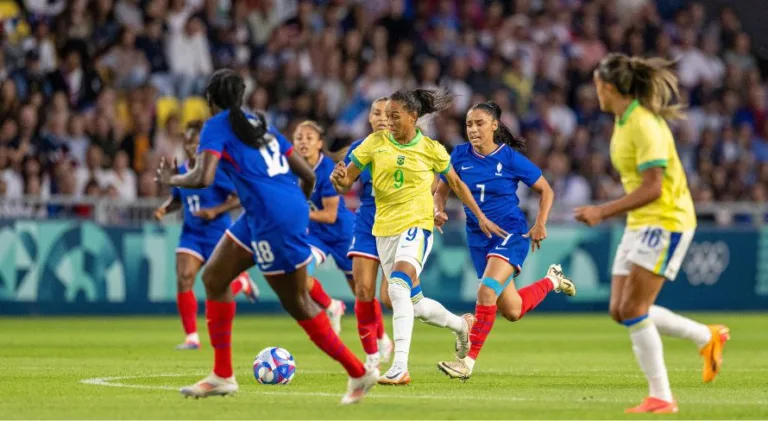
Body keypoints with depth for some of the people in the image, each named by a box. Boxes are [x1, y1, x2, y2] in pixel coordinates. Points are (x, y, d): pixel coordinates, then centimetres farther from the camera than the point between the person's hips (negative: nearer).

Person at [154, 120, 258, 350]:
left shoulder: (217, 170, -15)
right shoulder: (181, 171, 2)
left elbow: (240, 198, -13)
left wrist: (216, 210, -25)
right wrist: (164, 209, -2)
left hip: (217, 232, -4)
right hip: (191, 234, 4)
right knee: (183, 279, -14)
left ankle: (243, 281, 41)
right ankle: (192, 337, -5)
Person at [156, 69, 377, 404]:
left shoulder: (217, 126, -2)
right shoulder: (259, 125, 20)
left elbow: (203, 178, -17)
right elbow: (307, 174, 18)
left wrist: (171, 180, 3)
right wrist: (298, 207, 36)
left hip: (273, 219, -9)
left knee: (298, 304, 1)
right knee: (214, 276, 16)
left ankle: (359, 372, 7)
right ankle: (222, 376, 18)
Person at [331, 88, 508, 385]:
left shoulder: (431, 150, -2)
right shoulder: (375, 143, 1)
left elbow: (456, 184, 14)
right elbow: (347, 180, 1)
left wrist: (481, 217, 16)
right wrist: (339, 179, -23)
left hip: (416, 225, -5)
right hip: (384, 229, 5)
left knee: (399, 285, -30)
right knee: (414, 303, 13)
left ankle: (400, 366, -36)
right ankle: (461, 325, 44)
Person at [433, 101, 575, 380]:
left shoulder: (510, 158, -11)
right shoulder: (460, 156, -1)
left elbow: (546, 190, -1)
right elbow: (441, 190, 10)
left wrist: (540, 224, -13)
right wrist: (439, 211, -11)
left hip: (511, 234, -5)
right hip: (478, 238, 5)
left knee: (487, 291, -27)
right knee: (512, 311, 13)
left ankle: (469, 361, -22)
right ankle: (552, 280, 42)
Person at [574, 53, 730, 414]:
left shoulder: (644, 125, -20)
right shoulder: (623, 122, 10)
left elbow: (652, 188, -24)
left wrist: (603, 212, -24)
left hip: (666, 221, -10)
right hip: (641, 223, 10)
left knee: (633, 309, -12)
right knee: (621, 311, 5)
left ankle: (660, 398, -4)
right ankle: (708, 337, 19)